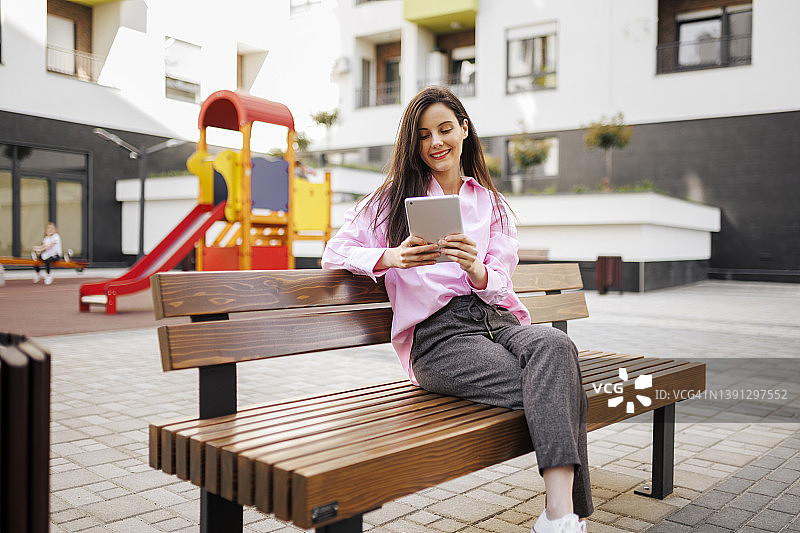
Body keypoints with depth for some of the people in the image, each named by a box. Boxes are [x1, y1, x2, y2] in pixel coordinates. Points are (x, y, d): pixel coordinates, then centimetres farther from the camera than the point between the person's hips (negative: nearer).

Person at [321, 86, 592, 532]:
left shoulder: (493, 205, 20)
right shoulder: (395, 198, 14)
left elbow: (498, 287, 10)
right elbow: (335, 252, 5)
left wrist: (475, 269, -16)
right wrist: (392, 258, -16)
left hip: (495, 318, 4)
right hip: (437, 334, -3)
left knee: (555, 345, -34)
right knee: (556, 390, -30)